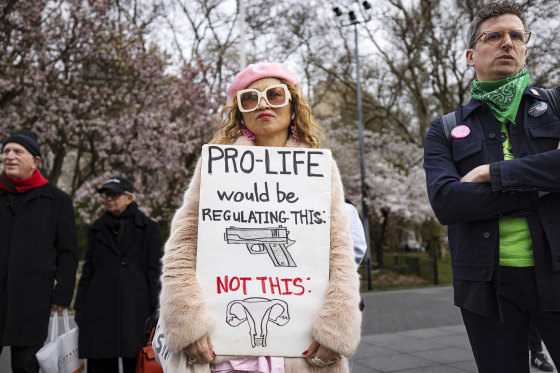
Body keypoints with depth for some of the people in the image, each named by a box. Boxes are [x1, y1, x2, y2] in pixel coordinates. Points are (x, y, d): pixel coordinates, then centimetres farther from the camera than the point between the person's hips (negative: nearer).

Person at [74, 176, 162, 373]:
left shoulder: (148, 227, 5)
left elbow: (154, 270, 2)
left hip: (135, 307, -3)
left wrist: (155, 309, -5)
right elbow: (87, 270, 16)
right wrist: (80, 307, 10)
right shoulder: (96, 229, 15)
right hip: (100, 308, 3)